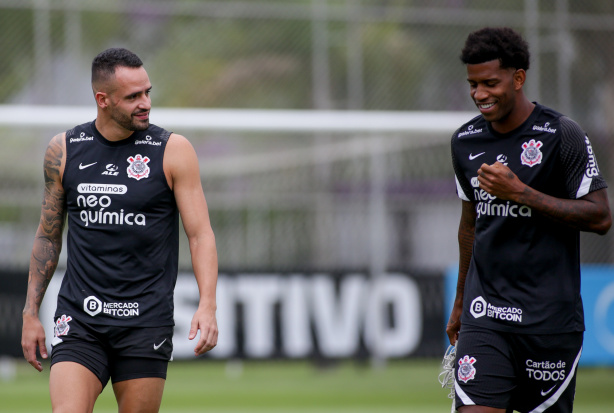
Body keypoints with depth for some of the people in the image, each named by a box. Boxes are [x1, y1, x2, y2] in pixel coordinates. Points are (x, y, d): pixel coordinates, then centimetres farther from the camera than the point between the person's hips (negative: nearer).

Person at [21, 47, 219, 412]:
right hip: (78, 322, 1)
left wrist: (208, 306, -16)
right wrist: (31, 313, 13)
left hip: (146, 323, -1)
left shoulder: (173, 151, -1)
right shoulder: (64, 150, 5)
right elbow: (48, 235, 15)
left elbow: (200, 234, -3)